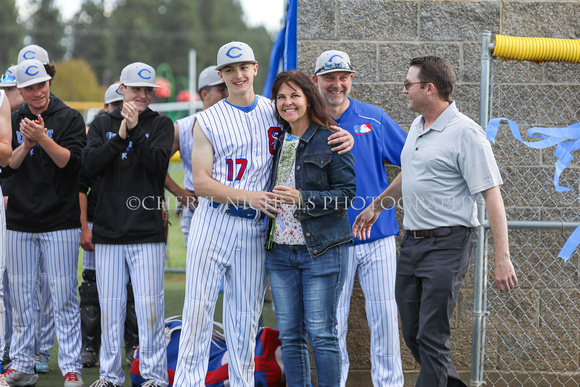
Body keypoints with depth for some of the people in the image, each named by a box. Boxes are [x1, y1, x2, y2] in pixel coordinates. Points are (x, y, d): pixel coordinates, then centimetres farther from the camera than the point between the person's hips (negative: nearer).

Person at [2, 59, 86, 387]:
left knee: (64, 296, -4)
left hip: (60, 222, -4)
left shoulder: (70, 119, -1)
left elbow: (71, 162, -11)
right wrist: (27, 143, -14)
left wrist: (44, 137, -24)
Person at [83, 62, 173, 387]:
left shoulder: (161, 125, 7)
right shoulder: (102, 124, 13)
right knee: (110, 305, 5)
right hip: (108, 231, 3)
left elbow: (158, 164, -9)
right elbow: (90, 164, -2)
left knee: (149, 306, -7)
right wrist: (121, 136, -13)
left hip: (147, 232, -2)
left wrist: (136, 131, -17)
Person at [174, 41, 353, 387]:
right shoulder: (208, 121, 4)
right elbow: (201, 182, -3)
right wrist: (248, 196, -17)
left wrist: (344, 137, -3)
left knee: (246, 318, 6)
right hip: (213, 223, -2)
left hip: (255, 228, 2)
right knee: (198, 311, -3)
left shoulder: (276, 112, 10)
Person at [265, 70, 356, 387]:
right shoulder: (277, 141, 13)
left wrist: (302, 198, -18)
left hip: (321, 250, -6)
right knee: (289, 336, 7)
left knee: (321, 334, -5)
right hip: (280, 250, 6)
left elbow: (346, 193, -9)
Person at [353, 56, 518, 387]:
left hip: (448, 244, -9)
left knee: (432, 337, -10)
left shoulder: (465, 133, -13)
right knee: (412, 333, 12)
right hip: (412, 243, 9)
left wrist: (502, 258, -21)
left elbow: (492, 196, -16)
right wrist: (377, 205, 43)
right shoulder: (418, 127, 13)